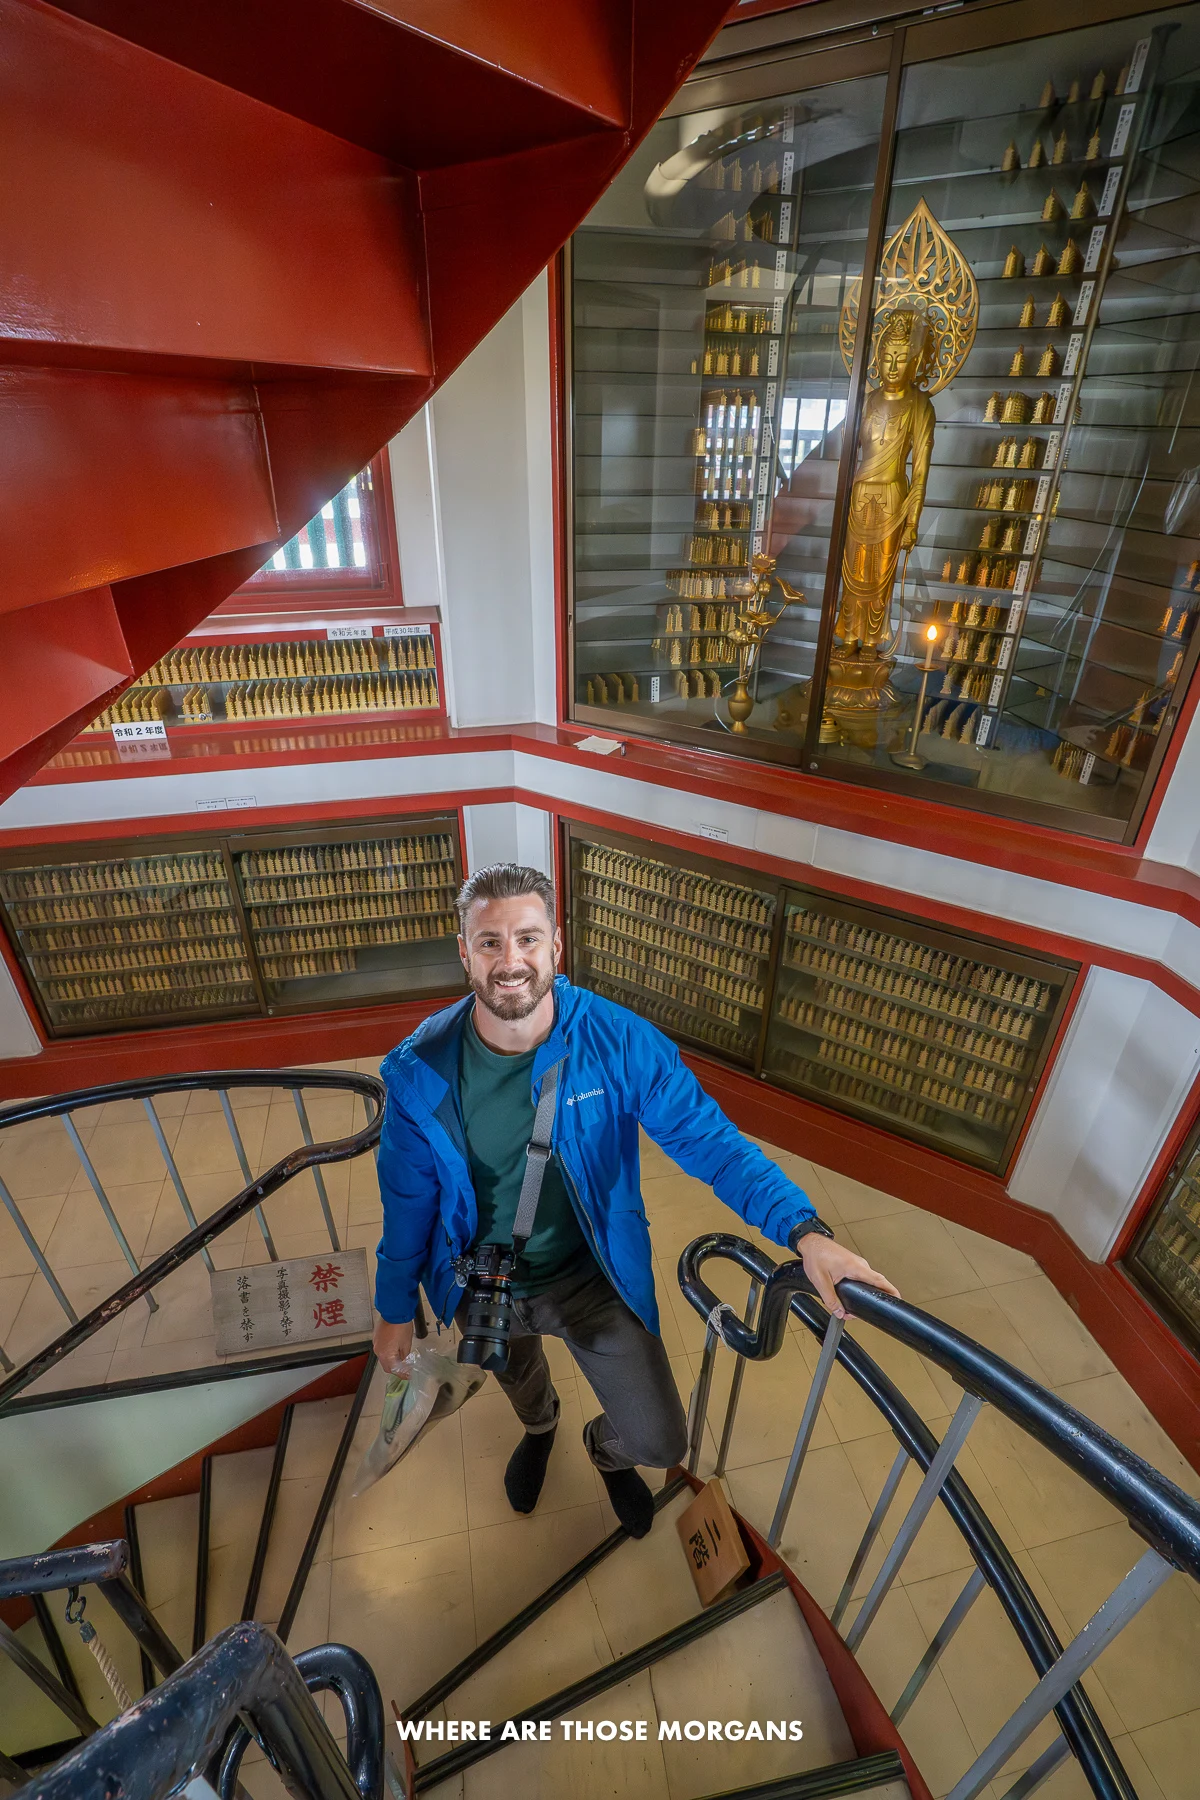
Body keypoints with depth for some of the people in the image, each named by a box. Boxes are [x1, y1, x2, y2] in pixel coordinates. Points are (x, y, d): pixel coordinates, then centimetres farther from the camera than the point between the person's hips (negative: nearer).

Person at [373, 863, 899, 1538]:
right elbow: (408, 1202, -9)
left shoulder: (618, 1040, -27)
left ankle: (609, 1448, 48)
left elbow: (709, 1139, -22)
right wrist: (396, 1309, 3)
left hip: (594, 1278, -1)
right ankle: (539, 1428, 72)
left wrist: (805, 1230, -35)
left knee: (661, 1442, 7)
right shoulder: (418, 1071, -24)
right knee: (520, 1384, 31)